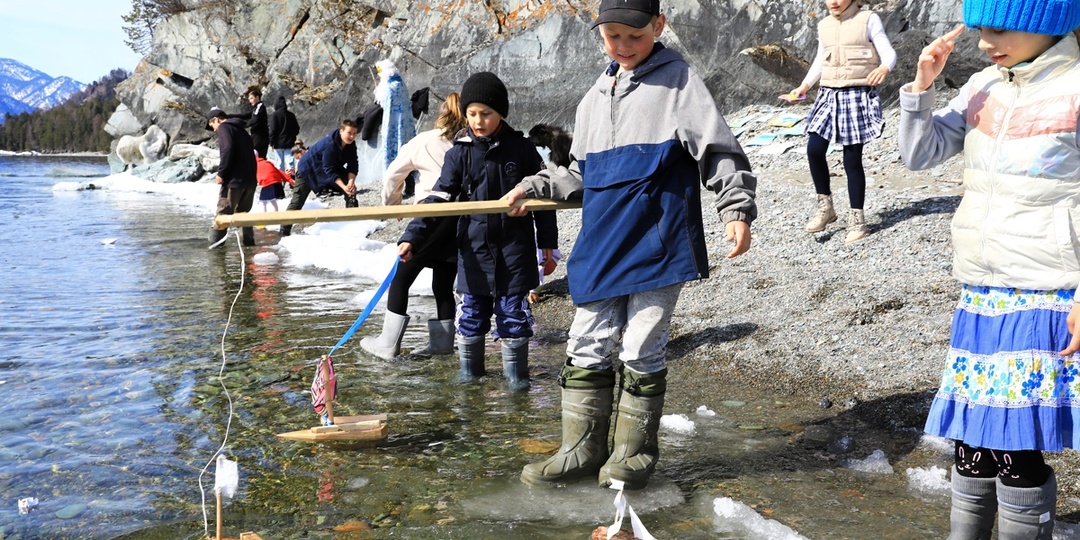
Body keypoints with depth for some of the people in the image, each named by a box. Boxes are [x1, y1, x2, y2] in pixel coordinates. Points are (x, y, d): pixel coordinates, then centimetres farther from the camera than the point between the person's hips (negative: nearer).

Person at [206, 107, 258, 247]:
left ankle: (215, 245, -6)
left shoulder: (223, 128, -1)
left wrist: (221, 173, -14)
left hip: (234, 180, -8)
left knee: (223, 214, -5)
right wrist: (251, 176, 17)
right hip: (250, 180, 8)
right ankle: (249, 243, 15)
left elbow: (227, 150, -18)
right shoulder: (241, 130, 24)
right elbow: (251, 154, 20)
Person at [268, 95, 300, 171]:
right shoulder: (291, 115, 5)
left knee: (279, 164, 3)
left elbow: (273, 130, -11)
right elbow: (297, 129, 11)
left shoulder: (274, 115, -9)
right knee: (290, 162, 2)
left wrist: (271, 143, -5)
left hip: (278, 144, -3)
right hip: (289, 143, 3)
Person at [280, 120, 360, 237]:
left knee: (351, 187, -10)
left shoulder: (351, 144, -15)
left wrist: (351, 182, -32)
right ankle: (285, 231, 1)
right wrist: (343, 186, -41)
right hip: (309, 169, -6)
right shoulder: (330, 145, -36)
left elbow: (353, 164, -14)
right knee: (298, 200, -6)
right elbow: (329, 171, -34)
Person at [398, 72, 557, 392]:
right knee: (472, 309, 9)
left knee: (512, 309, 4)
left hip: (514, 247, -1)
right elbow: (438, 200, -7)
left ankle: (515, 371, 18)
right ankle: (469, 367, 26)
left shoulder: (521, 149, -2)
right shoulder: (460, 153, -2)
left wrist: (547, 242, 5)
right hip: (474, 248, 1)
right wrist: (412, 238, -19)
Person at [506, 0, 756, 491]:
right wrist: (536, 187, 17)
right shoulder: (596, 98, 17)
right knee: (587, 348, 7)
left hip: (657, 243, -6)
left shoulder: (678, 81, -2)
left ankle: (633, 454, 17)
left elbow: (719, 149, -8)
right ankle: (582, 450, 18)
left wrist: (737, 210, -17)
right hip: (601, 248, 6)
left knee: (641, 351, 1)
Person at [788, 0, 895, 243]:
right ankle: (825, 205, 11)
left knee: (852, 159, -3)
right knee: (814, 149, -8)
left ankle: (857, 217, 9)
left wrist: (884, 68, -31)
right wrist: (804, 86, 9)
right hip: (829, 95, 5)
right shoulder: (824, 26, 10)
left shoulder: (868, 20, -4)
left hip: (858, 96, -5)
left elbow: (889, 53, -10)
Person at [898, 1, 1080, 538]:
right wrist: (922, 85, -4)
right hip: (980, 294, 6)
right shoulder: (984, 87, 8)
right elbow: (920, 154, 10)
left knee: (1016, 450, -2)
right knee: (970, 441, 13)